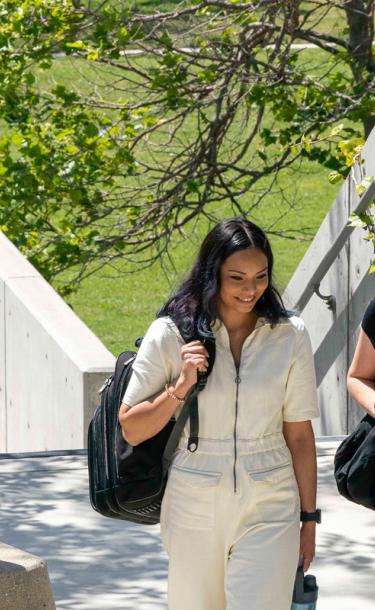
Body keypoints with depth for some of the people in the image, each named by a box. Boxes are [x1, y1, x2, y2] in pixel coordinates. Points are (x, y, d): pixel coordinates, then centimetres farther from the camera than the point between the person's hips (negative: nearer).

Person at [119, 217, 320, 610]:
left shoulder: (290, 336, 0)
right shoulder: (171, 334, -4)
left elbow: (299, 434, 4)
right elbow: (131, 429, -2)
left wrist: (309, 517, 5)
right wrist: (181, 386, -16)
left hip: (269, 509, 0)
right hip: (194, 505, 1)